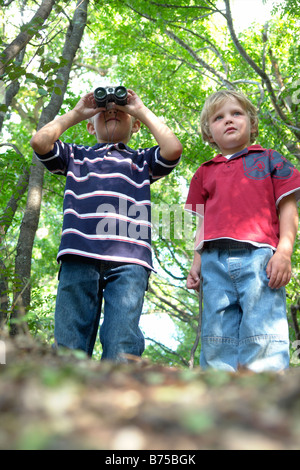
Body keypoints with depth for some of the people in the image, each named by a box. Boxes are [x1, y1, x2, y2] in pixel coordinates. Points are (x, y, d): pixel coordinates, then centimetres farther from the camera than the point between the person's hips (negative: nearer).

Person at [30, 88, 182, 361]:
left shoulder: (142, 161, 26)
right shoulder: (76, 156, 28)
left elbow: (173, 149, 6)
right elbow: (40, 141, 12)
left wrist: (142, 110, 18)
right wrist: (75, 113, 22)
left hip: (129, 259, 0)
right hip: (79, 256, 1)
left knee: (122, 348, -12)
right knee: (68, 346, -5)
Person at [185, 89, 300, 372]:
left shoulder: (268, 159, 16)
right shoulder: (204, 173, 24)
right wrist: (197, 262, 10)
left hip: (258, 254, -3)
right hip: (215, 260, 4)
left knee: (262, 343, -10)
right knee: (217, 343, 0)